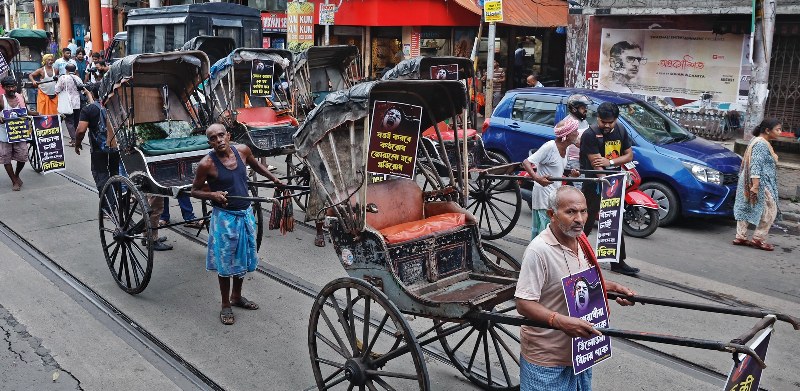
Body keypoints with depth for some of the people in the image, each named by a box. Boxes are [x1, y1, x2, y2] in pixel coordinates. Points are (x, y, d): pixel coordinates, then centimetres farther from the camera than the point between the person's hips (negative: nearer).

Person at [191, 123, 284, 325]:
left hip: (245, 214, 5)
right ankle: (225, 305, 24)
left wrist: (275, 180, 15)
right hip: (224, 217, -5)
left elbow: (256, 165, 17)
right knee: (225, 263, 6)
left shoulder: (242, 150, -5)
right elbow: (195, 191, -6)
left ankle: (237, 296, 39)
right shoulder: (207, 164, -17)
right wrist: (213, 194, -24)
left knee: (244, 257, 18)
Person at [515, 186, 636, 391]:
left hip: (579, 349, 8)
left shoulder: (580, 240, 1)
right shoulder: (538, 251, -25)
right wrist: (562, 322, -36)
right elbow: (523, 304, -25)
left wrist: (613, 287, 7)